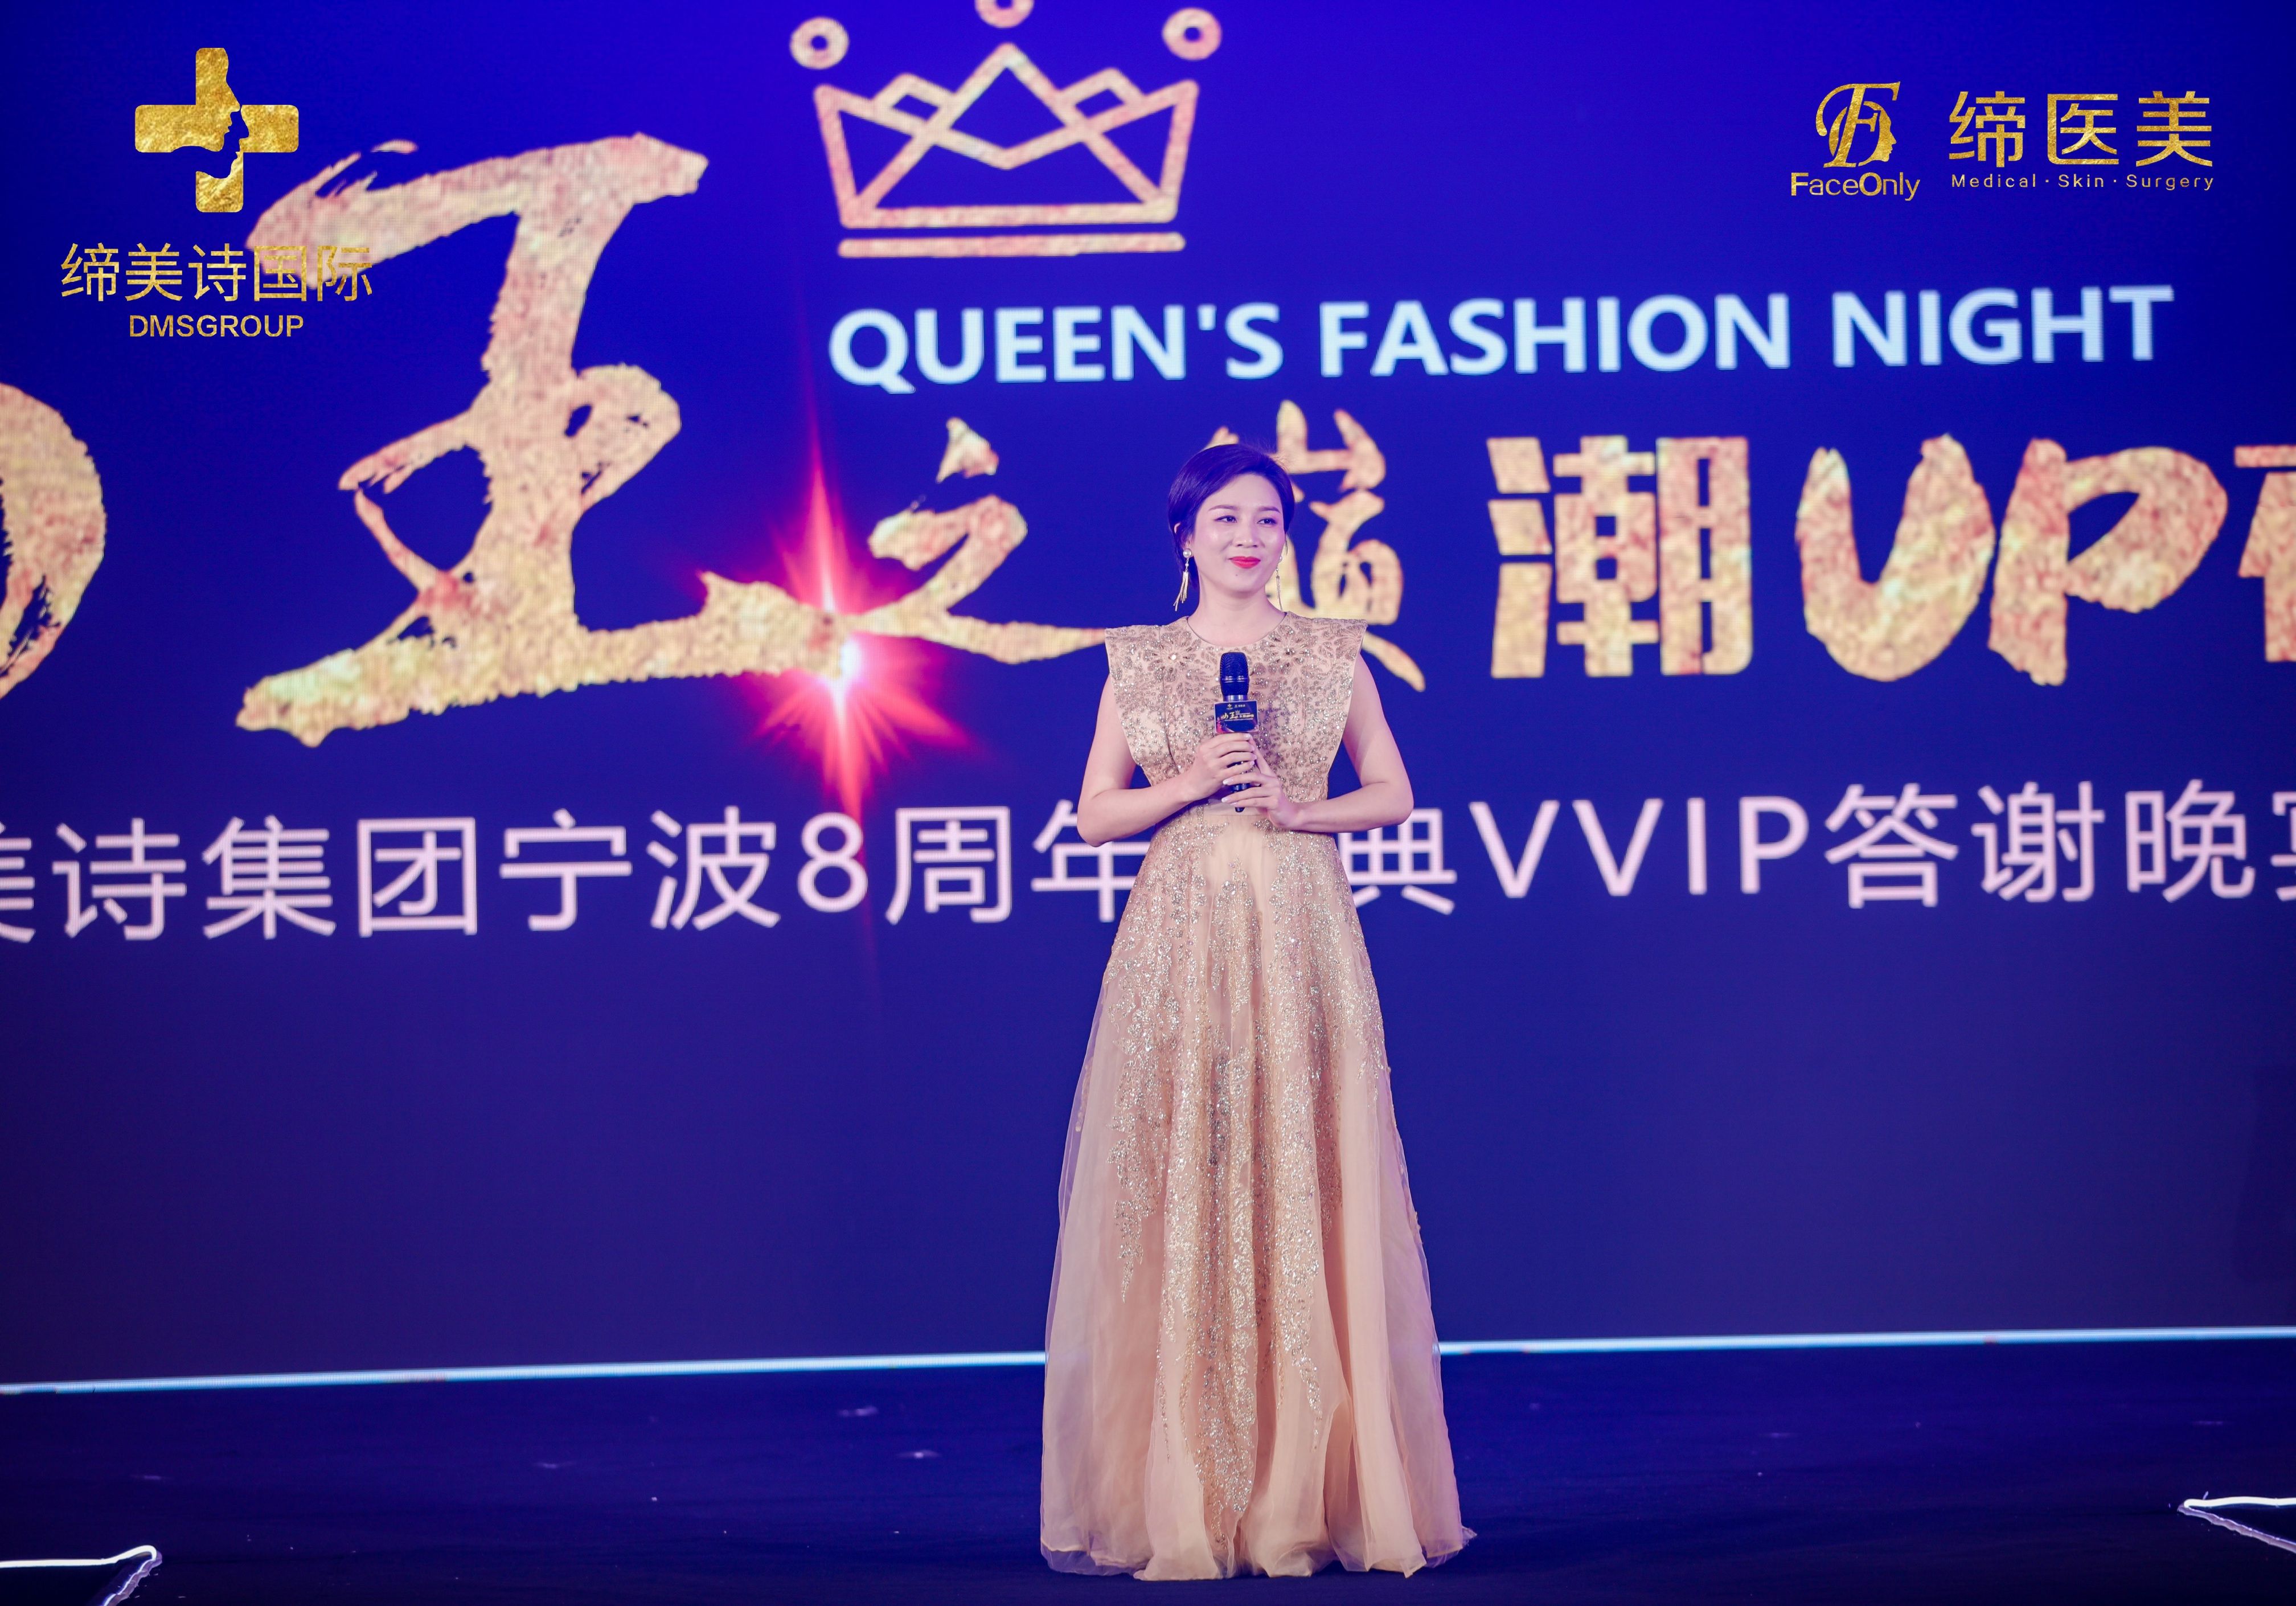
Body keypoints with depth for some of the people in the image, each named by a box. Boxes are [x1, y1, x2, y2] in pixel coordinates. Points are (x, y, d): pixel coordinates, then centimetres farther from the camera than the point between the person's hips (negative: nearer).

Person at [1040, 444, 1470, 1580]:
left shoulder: (1331, 653, 9)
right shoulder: (1137, 661, 9)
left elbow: (1395, 795, 10)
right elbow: (1093, 815, 8)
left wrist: (1297, 806, -7)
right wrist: (1188, 785, -8)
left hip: (1302, 938, 0)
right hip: (1178, 941, 0)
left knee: (1309, 1195, -3)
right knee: (1172, 1197, -3)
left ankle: (1312, 1491, 4)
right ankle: (1179, 1495, 4)